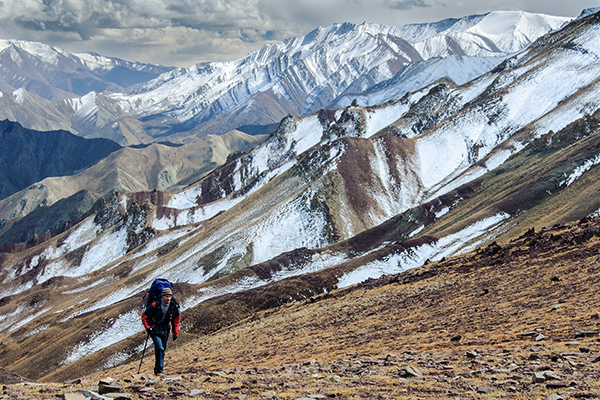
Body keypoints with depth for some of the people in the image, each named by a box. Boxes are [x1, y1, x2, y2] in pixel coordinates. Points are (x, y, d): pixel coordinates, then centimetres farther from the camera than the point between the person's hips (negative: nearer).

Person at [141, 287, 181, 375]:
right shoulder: (155, 305, -16)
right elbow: (144, 316, -6)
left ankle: (158, 369, 21)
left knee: (162, 350, 8)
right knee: (160, 349, -19)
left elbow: (176, 320, 11)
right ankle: (159, 370, -16)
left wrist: (175, 333, 11)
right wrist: (148, 327, -14)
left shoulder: (174, 307, -4)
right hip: (155, 330, -5)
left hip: (165, 331, 5)